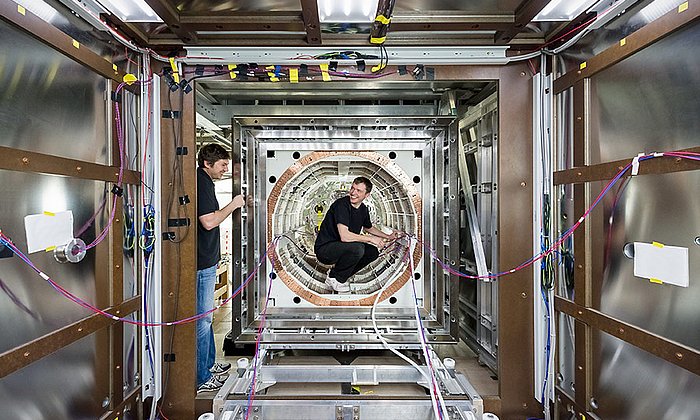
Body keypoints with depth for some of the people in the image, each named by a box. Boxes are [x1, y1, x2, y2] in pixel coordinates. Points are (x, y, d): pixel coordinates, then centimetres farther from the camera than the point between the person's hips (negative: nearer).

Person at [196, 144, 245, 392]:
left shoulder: (204, 182, 16)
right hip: (203, 262, -11)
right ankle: (201, 378, 10)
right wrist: (233, 205, -13)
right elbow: (209, 222, -23)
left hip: (206, 261, 11)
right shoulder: (201, 184, -16)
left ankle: (209, 364, 33)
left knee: (205, 316, 19)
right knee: (202, 318, -2)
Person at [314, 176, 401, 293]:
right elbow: (344, 236, -33)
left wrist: (388, 237, 21)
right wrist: (371, 239, -22)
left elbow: (368, 228, 27)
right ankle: (333, 278, -7)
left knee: (373, 252, 1)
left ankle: (339, 274, 9)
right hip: (324, 249, -9)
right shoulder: (341, 204, -23)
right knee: (357, 248, -31)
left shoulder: (363, 209, 4)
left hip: (341, 247, 9)